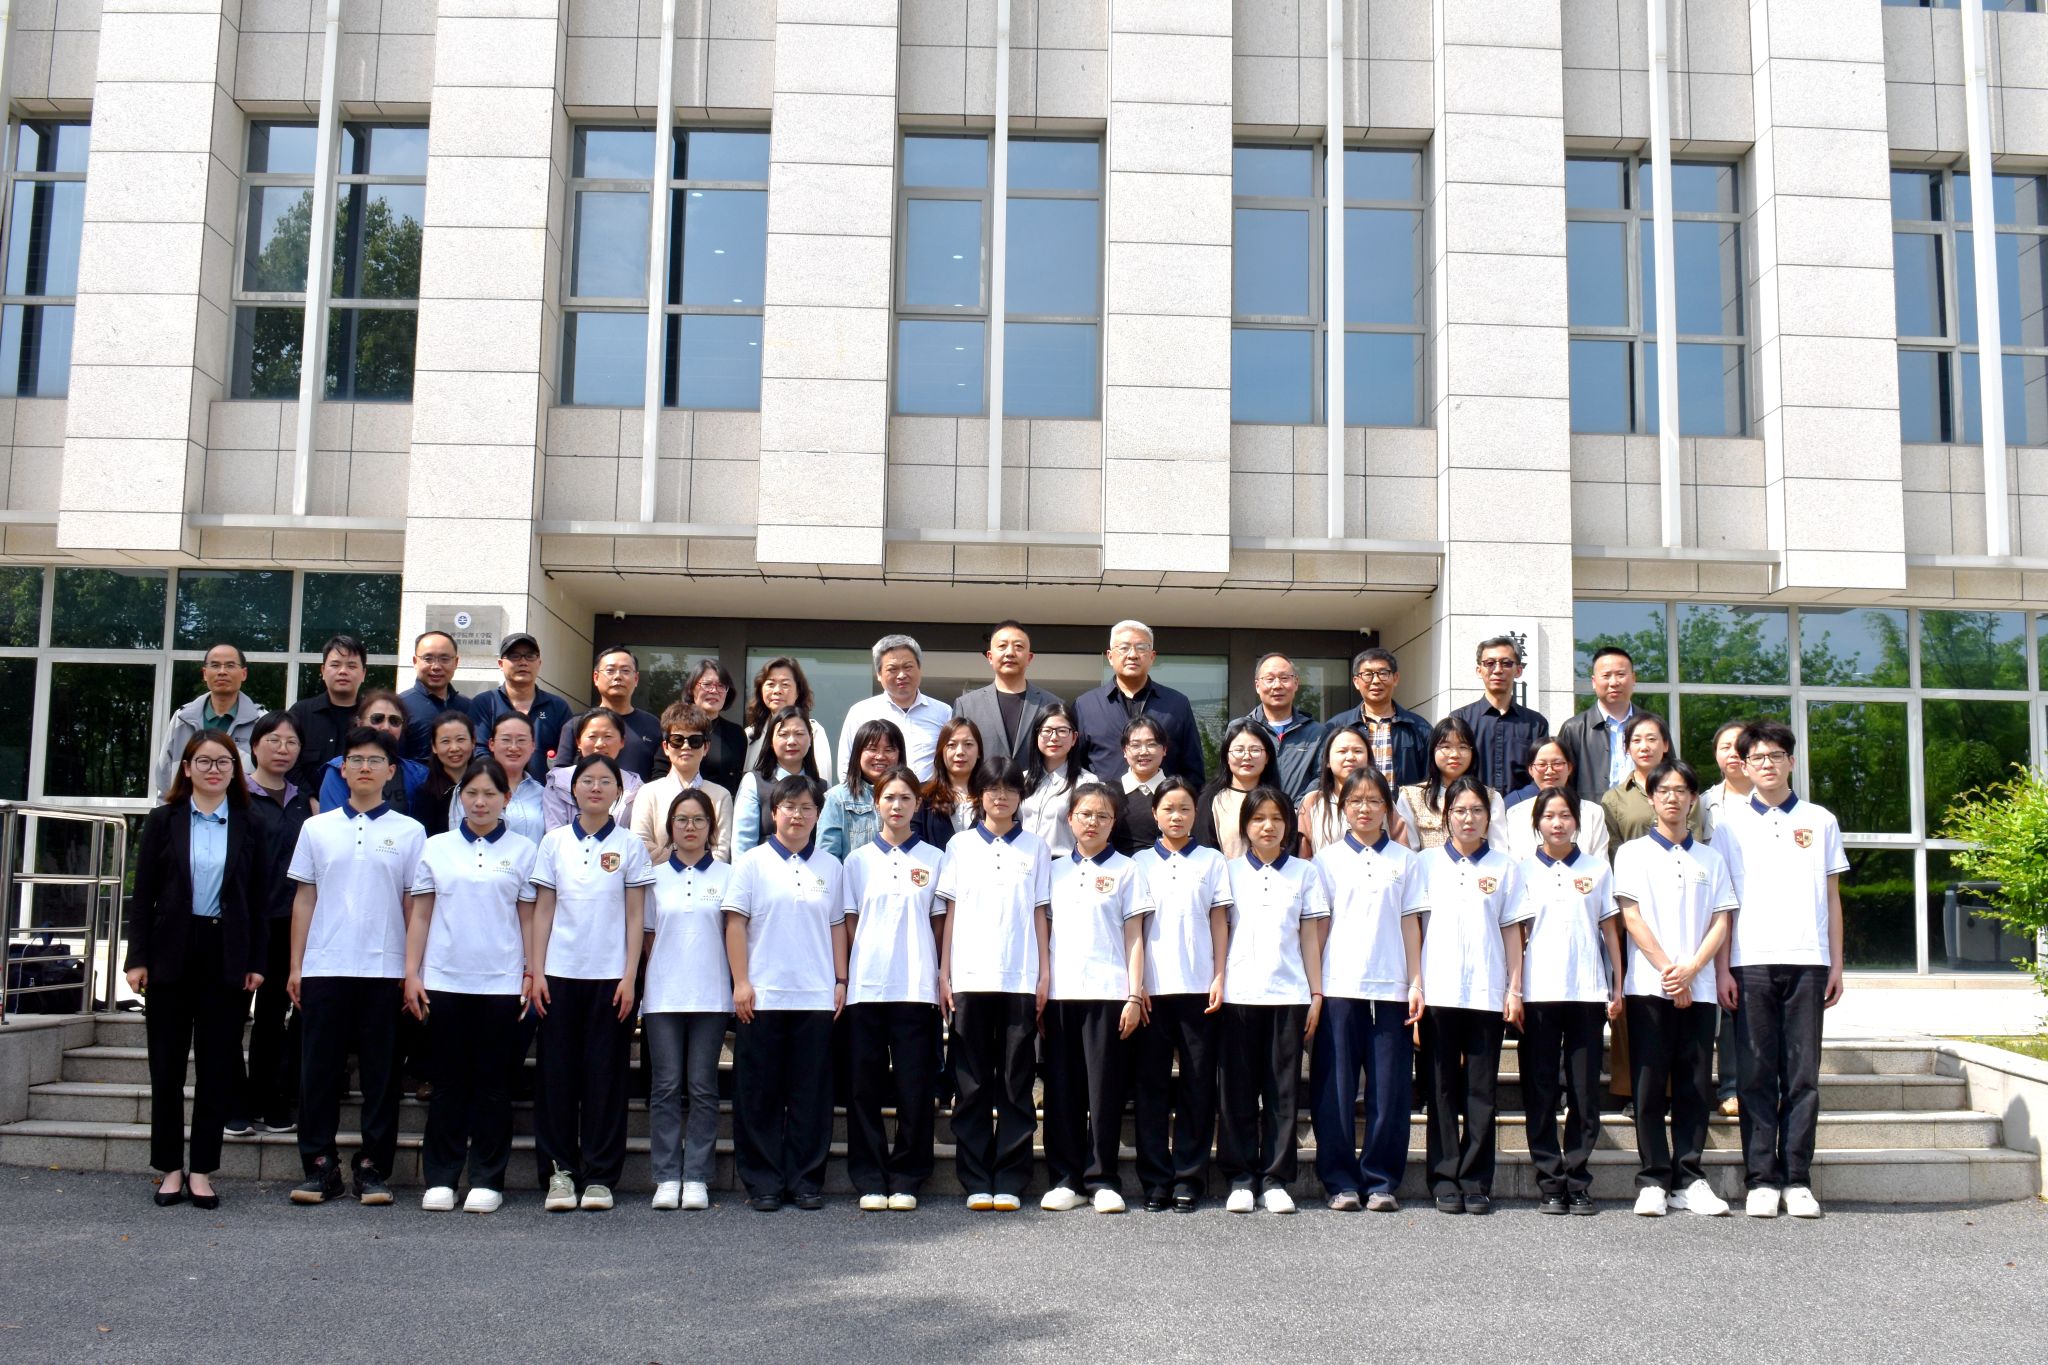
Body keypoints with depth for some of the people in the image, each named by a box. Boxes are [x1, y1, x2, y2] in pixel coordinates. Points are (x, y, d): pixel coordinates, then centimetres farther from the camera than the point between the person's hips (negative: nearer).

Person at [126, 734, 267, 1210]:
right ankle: (171, 1168, 14)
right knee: (167, 1063, 5)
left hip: (226, 956, 0)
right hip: (172, 953, 0)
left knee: (218, 1064, 3)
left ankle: (202, 1170, 10)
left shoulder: (247, 827, 6)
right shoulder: (163, 822, 5)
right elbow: (143, 895, 2)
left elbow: (257, 900, 5)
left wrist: (257, 962, -2)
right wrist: (137, 958, -6)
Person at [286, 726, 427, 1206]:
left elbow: (414, 905, 5)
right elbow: (304, 899, 11)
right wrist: (295, 966, 6)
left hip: (385, 969, -1)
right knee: (319, 1069, 3)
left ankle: (374, 1168, 10)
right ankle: (319, 1166, 11)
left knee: (381, 1072, 3)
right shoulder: (317, 828, 10)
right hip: (323, 967, 1)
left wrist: (415, 971, 0)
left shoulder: (409, 832, 5)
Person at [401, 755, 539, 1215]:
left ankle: (487, 1180, 10)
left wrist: (532, 974, -1)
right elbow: (420, 915, 9)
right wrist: (411, 974, 2)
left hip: (501, 983, -1)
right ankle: (439, 1179, 13)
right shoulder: (436, 848, 8)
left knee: (493, 1084, 3)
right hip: (444, 981, 1)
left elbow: (528, 918, 6)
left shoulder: (523, 850, 6)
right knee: (448, 1082, 5)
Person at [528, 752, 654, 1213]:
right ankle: (560, 1170, 11)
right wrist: (536, 971, -1)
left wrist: (629, 977, -5)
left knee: (605, 1074, 2)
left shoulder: (630, 845, 3)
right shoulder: (555, 842, 7)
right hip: (561, 972, 1)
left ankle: (599, 1175, 8)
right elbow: (542, 910, 7)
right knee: (558, 1071, 2)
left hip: (610, 976, -1)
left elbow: (635, 916, 2)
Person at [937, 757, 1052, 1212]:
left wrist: (1045, 973, 2)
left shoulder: (1034, 848, 9)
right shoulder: (961, 846, 9)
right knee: (972, 1083, 2)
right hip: (969, 978, 0)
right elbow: (950, 912, 7)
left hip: (1021, 980, 0)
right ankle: (976, 1181, 8)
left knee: (1016, 1081, 1)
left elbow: (1039, 914, 9)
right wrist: (944, 974, 1)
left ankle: (1010, 1181, 7)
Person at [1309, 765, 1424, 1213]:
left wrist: (1416, 982, 2)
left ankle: (1382, 1181, 10)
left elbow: (1410, 923, 9)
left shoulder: (1404, 860, 10)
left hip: (1390, 987, 1)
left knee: (1389, 1088, 1)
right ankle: (1340, 1181, 8)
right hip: (1339, 986, -1)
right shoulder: (1328, 858, 7)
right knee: (1336, 1088, 0)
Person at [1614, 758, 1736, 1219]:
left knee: (1695, 1087, 2)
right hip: (1648, 986, -2)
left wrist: (1690, 969, -8)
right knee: (1650, 1086, -2)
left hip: (1698, 987, 2)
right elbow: (1631, 917, -1)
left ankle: (1689, 1180, 8)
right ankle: (1653, 1180, 2)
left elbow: (1721, 921, 7)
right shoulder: (1633, 852, 7)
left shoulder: (1711, 858, 14)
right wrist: (1667, 969, -10)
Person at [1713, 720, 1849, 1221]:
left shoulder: (1820, 821, 12)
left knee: (1803, 1073, 1)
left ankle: (1798, 1179, 5)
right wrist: (1722, 968, -1)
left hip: (1807, 960, 1)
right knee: (1757, 1073, -1)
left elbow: (1832, 896, 13)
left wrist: (1836, 965, 7)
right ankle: (1761, 1179, 3)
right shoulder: (1731, 826, 10)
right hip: (1750, 963, -1)